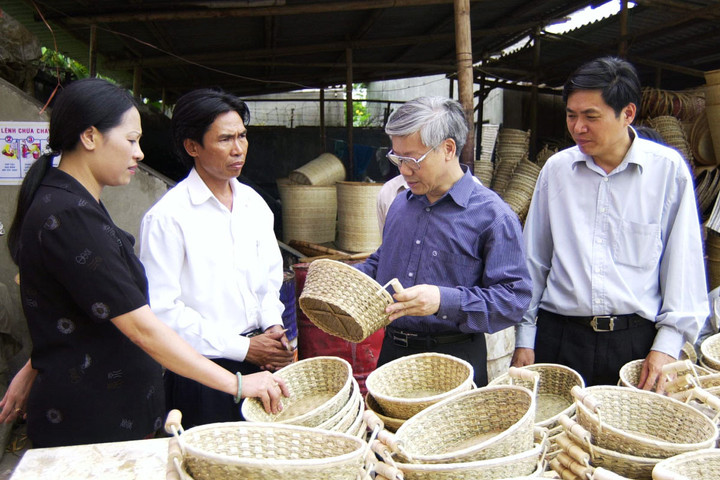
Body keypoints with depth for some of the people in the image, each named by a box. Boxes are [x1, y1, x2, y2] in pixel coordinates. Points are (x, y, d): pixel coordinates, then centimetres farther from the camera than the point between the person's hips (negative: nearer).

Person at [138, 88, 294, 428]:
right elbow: (163, 310, -16)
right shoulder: (168, 217, -13)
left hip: (258, 363, 6)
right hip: (200, 372, -5)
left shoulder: (253, 203, 7)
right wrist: (243, 348, -13)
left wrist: (272, 326, -3)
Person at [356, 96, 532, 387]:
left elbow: (514, 299, -17)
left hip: (455, 362, -6)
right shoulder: (401, 204, 9)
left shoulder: (493, 216, -13)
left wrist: (444, 301, -28)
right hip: (391, 352, 6)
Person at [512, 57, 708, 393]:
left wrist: (668, 344, -5)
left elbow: (683, 263, 1)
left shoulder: (668, 169, -3)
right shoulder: (556, 169, 3)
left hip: (636, 339, -1)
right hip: (559, 336, 2)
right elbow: (534, 260, 8)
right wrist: (524, 339, 7)